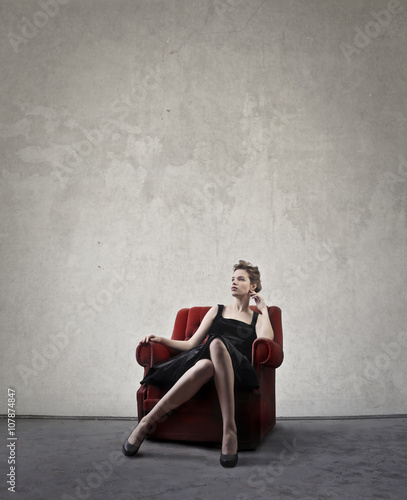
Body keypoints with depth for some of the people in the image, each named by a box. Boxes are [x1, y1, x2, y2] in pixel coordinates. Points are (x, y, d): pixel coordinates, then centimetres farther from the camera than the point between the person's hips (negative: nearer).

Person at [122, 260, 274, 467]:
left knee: (217, 343, -38)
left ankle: (229, 429, -43)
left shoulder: (257, 318, 25)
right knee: (205, 365, -40)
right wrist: (163, 340, 9)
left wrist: (263, 309, 11)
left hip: (237, 371, -1)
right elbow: (192, 344, 22)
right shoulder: (217, 311, 29)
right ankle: (147, 422, -32)